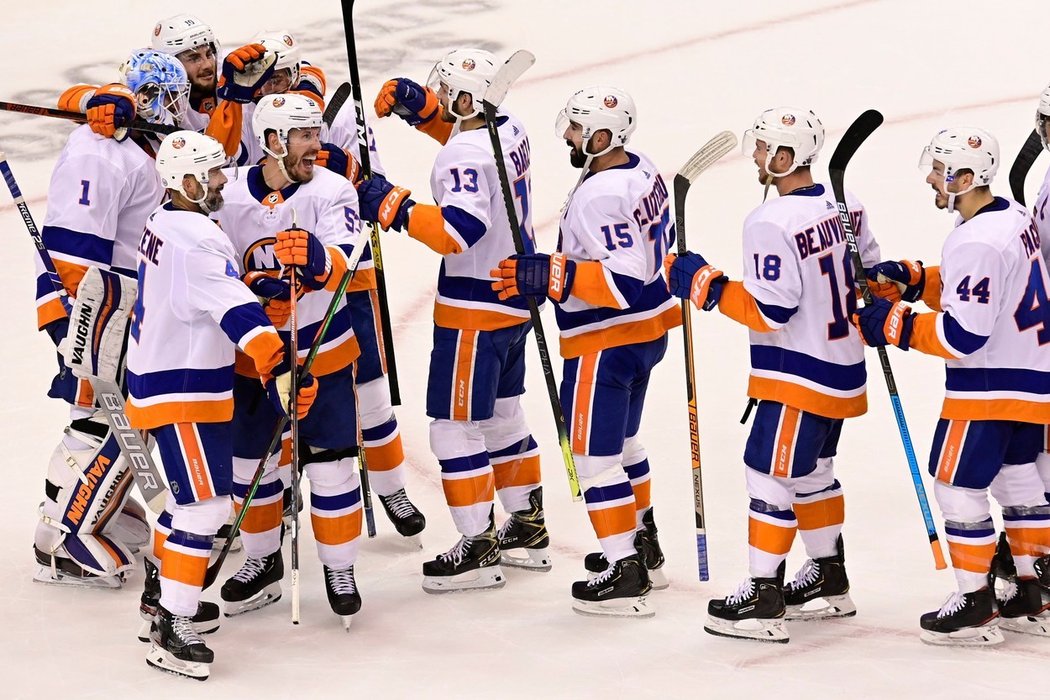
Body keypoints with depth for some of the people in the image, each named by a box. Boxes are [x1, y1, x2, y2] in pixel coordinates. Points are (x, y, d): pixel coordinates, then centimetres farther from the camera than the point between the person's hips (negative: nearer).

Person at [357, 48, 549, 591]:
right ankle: (528, 530, 31)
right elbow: (459, 127, 24)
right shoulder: (507, 129, 4)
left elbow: (458, 230, -33)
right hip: (514, 299, 10)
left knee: (455, 426, -2)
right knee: (502, 415, 21)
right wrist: (416, 104, 7)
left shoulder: (464, 155, -24)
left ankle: (478, 549, 2)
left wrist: (391, 205, -28)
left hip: (475, 311, -10)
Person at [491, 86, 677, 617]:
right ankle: (643, 547, 37)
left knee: (595, 453, -3)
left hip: (606, 342, -11)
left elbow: (626, 281, -30)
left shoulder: (600, 196, -26)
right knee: (621, 441, 25)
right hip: (649, 330, 11)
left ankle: (624, 574, -2)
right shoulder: (642, 171, 5)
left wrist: (550, 275, -31)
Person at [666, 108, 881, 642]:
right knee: (812, 471, 21)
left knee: (770, 474, -4)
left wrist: (705, 285, -16)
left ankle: (763, 599, -3)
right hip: (844, 367, 9)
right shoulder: (843, 204, 4)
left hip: (799, 377, -9)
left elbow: (770, 312, -23)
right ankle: (830, 581, 31)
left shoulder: (771, 223, -22)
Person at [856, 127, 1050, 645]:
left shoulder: (976, 243, -24)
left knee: (958, 487, -1)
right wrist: (914, 279, 9)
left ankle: (975, 605, 4)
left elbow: (963, 335, -25)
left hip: (990, 388, -10)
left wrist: (894, 325, -18)